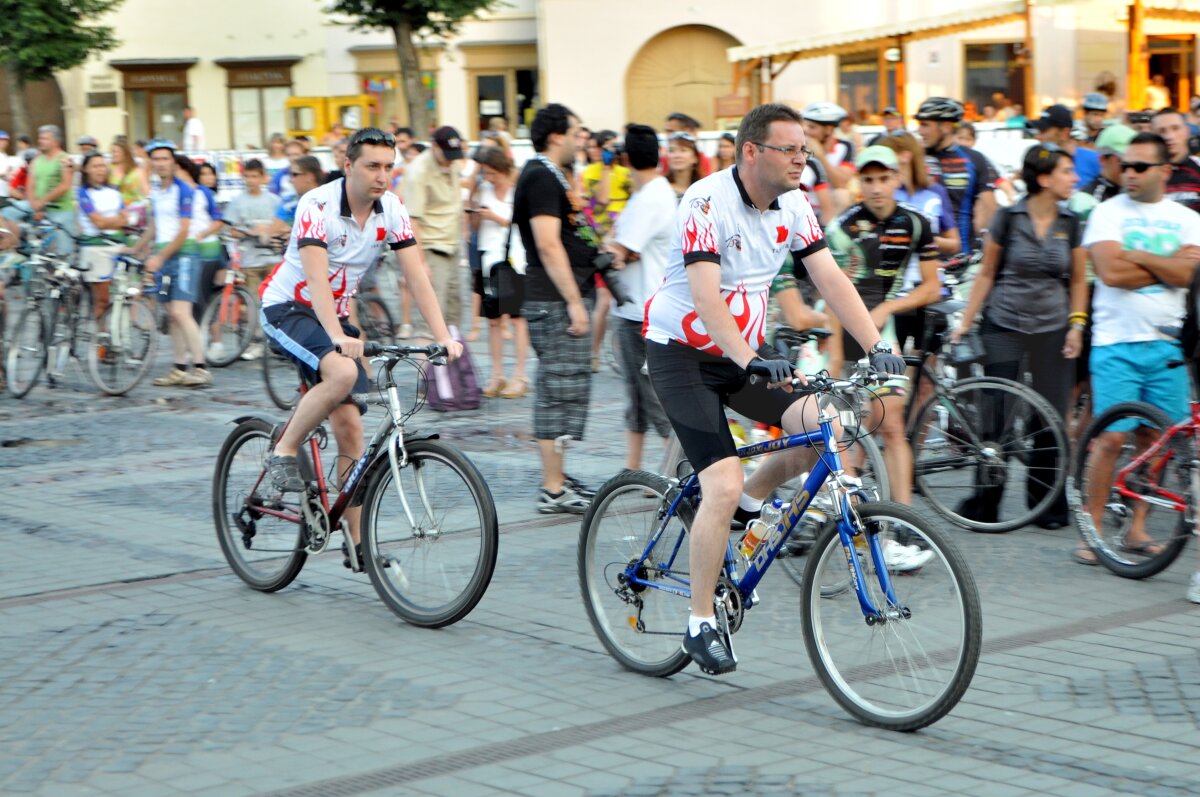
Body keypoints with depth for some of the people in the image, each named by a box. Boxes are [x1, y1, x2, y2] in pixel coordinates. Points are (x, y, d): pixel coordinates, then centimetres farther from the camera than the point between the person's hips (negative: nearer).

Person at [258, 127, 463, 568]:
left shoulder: (392, 210, -7)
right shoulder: (318, 206, -23)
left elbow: (417, 276, -10)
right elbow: (316, 278, -34)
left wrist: (443, 337, -22)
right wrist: (338, 337, -48)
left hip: (335, 314, 6)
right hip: (287, 307, -6)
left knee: (349, 425, -2)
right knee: (343, 373, -34)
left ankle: (357, 543, 5)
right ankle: (284, 452, -13)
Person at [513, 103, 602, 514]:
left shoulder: (550, 176, 19)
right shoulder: (541, 177, -14)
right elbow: (548, 245, -22)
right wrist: (574, 302, -23)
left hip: (562, 299, 11)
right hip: (556, 301, -11)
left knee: (564, 389, 15)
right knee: (561, 390, -8)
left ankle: (557, 476, 23)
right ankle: (553, 490, -6)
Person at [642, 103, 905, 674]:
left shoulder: (793, 206, 0)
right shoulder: (707, 202, -21)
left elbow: (831, 279, -4)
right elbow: (705, 296, -31)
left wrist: (876, 346, -16)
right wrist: (751, 362, -44)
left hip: (744, 352, 7)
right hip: (682, 353, -7)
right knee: (723, 486, -19)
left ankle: (751, 501, 10)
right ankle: (700, 624, -5)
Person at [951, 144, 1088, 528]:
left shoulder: (1071, 224, 3)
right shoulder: (1008, 218, -5)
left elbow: (1078, 280, 12)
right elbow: (986, 274, 2)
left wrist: (1076, 324, 0)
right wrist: (965, 322, 0)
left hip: (1052, 330, 2)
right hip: (1004, 327, -2)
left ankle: (1047, 503, 12)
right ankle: (984, 505, 7)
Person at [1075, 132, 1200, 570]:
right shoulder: (1109, 212, 1)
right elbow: (1110, 272, -13)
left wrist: (1137, 256, -10)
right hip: (1117, 341, -3)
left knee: (1155, 440, 5)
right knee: (1112, 437, -9)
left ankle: (1137, 528, 16)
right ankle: (1092, 529, 0)